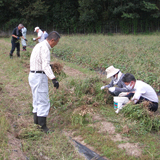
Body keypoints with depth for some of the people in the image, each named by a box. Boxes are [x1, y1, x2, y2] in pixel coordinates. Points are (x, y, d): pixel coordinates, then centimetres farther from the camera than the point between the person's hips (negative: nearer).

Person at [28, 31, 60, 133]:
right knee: (44, 102, -5)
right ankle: (43, 126, -2)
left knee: (37, 101, 18)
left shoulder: (39, 45, 13)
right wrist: (54, 79, -36)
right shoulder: (45, 48, -18)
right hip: (39, 77, -10)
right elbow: (46, 66, -29)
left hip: (33, 75, 10)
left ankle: (37, 122, 26)